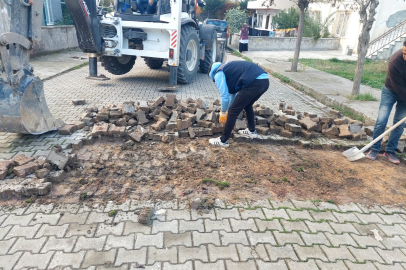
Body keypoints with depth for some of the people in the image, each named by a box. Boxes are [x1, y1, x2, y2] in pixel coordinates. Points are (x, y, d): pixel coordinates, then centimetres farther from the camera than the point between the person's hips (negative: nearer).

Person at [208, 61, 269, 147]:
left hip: (254, 83, -9)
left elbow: (225, 96, 2)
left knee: (233, 111, 3)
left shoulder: (218, 74, 7)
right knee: (247, 105, 33)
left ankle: (223, 140, 13)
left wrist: (223, 113, 18)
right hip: (265, 80, 9)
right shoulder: (228, 68, 34)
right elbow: (233, 92, 40)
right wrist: (228, 111, 47)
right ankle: (252, 131, 46)